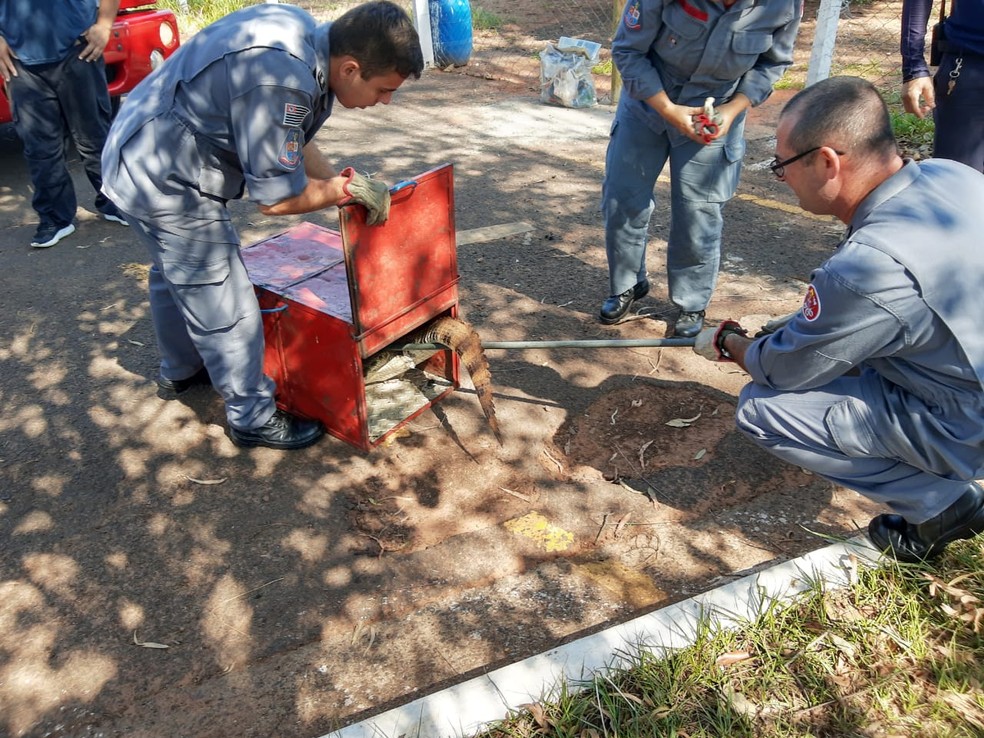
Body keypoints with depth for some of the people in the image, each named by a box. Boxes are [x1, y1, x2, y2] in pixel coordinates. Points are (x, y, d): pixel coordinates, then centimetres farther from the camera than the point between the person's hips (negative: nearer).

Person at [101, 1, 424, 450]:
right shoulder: (281, 83, -33)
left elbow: (290, 144, 7)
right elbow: (277, 197, -24)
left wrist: (343, 187, 1)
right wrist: (348, 187, -14)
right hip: (166, 182, -10)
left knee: (174, 275, 27)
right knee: (224, 304, 1)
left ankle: (180, 371, 50)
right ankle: (252, 417, 17)